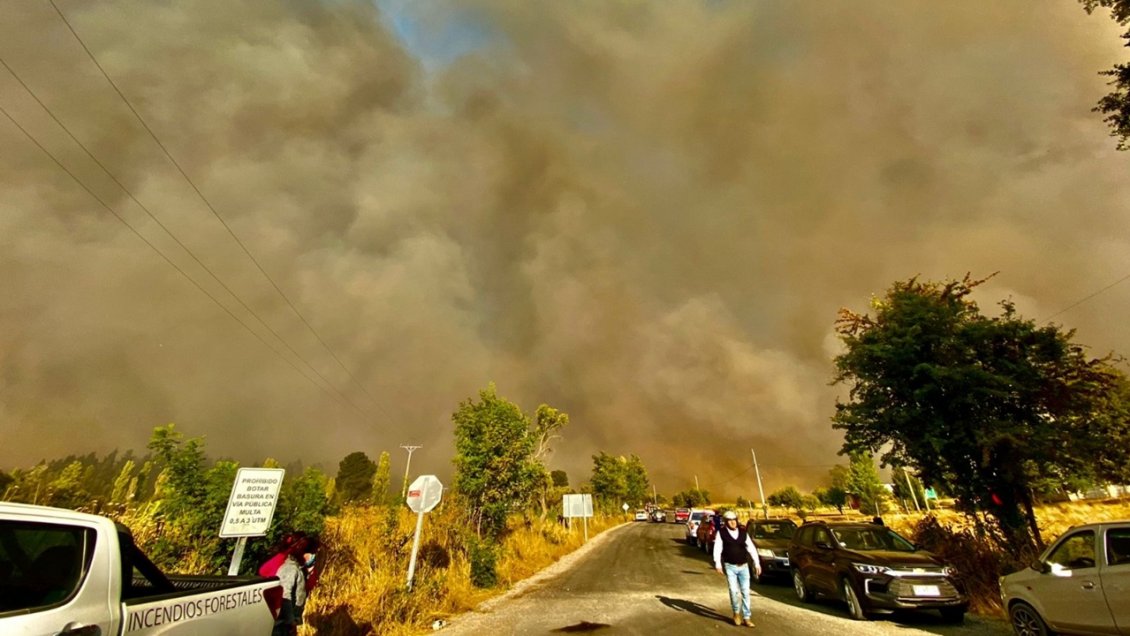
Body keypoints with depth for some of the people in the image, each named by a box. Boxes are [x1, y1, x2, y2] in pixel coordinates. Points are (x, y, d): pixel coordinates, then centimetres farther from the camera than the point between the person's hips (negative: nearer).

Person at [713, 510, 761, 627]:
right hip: (730, 566, -3)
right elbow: (717, 549, -10)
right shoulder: (721, 533, -5)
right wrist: (718, 564, -19)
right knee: (733, 591, -7)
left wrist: (757, 563, 2)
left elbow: (751, 548, 6)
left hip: (743, 566, 3)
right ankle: (737, 613, 17)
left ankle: (747, 617, 15)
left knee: (745, 592, 4)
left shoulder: (743, 532, 4)